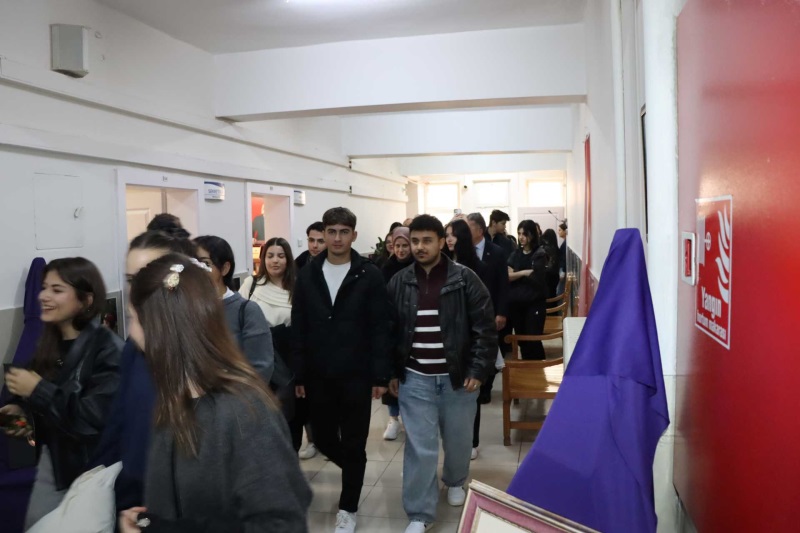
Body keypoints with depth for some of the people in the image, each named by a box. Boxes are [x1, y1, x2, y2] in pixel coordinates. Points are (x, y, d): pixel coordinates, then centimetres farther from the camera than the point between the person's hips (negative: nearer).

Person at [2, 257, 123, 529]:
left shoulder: (107, 349, -21)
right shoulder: (50, 341, 3)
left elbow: (97, 419, -27)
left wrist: (38, 390, -24)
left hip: (92, 470, -7)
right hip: (51, 459, 7)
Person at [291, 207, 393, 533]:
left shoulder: (369, 275, -5)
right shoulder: (307, 275, 3)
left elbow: (380, 328, -6)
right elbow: (298, 329, 4)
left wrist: (380, 375, -10)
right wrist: (298, 374, 1)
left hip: (356, 375, -3)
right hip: (318, 375, 3)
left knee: (353, 445, 7)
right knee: (323, 439, 14)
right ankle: (352, 469, 45)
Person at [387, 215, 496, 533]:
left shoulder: (465, 279, -8)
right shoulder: (399, 283, -1)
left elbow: (485, 329, -7)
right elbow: (390, 331, 7)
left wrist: (478, 371, -12)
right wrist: (391, 372, 5)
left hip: (458, 377, 0)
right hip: (415, 379, 1)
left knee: (458, 440, 17)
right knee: (419, 448, 2)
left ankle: (455, 481, 47)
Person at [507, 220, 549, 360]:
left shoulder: (539, 254, -6)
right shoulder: (516, 254, 8)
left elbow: (536, 278, -14)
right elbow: (507, 276, -3)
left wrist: (517, 275, -2)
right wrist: (524, 272, -15)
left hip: (535, 303, -5)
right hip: (516, 303, 5)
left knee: (533, 339, -5)